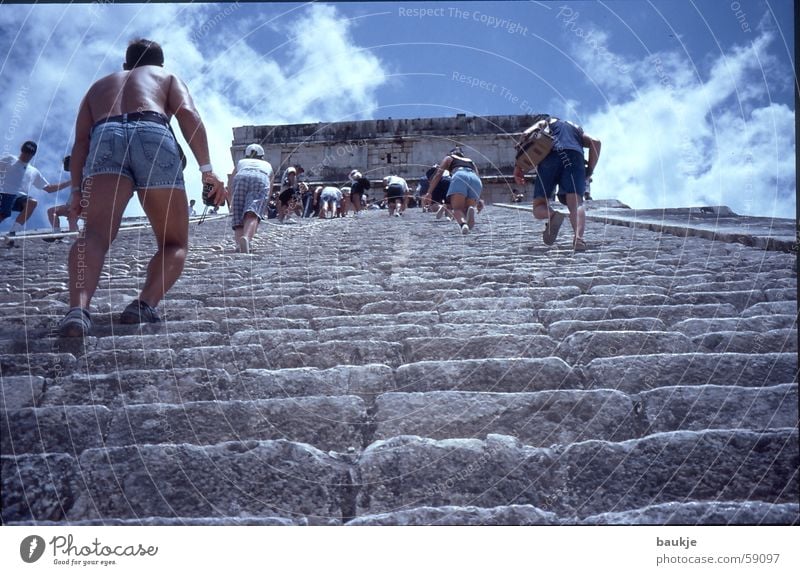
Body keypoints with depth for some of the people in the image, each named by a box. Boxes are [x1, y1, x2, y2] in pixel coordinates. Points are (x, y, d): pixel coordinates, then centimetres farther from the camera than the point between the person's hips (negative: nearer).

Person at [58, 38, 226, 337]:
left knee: (95, 233, -20)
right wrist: (206, 169, 2)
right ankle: (144, 305, -17)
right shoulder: (168, 77, 34)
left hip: (106, 138, 2)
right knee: (174, 243, 9)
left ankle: (78, 309, -47)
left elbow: (81, 140, 23)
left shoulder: (100, 85, 40)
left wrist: (77, 190, 17)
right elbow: (187, 113, 10)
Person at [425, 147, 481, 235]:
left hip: (460, 177, -3)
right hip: (476, 180, 3)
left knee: (457, 209, -7)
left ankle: (463, 224, -43)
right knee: (466, 209, 4)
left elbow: (438, 174, 18)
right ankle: (471, 209, -35)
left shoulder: (449, 158, 32)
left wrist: (429, 192, 9)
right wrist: (478, 200, 21)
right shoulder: (471, 162, 41)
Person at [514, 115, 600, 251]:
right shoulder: (576, 128, 39)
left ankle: (553, 215, -33)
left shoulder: (544, 122, 30)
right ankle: (578, 238, -43)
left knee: (539, 208, 1)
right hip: (575, 156, 2)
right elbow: (595, 142, 21)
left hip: (551, 156, -2)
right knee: (576, 204, -15)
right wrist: (589, 170, 19)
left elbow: (526, 135, 9)